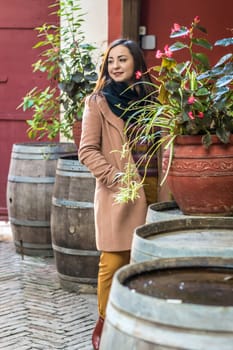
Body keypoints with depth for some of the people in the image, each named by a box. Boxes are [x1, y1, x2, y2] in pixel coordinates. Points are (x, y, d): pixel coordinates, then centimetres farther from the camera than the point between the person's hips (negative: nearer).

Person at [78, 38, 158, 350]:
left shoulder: (148, 99, 11)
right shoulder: (98, 101, -1)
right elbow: (87, 151, -6)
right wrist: (115, 177, -16)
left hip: (148, 193, 4)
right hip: (115, 194, -4)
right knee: (113, 263, -3)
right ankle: (105, 323, 14)